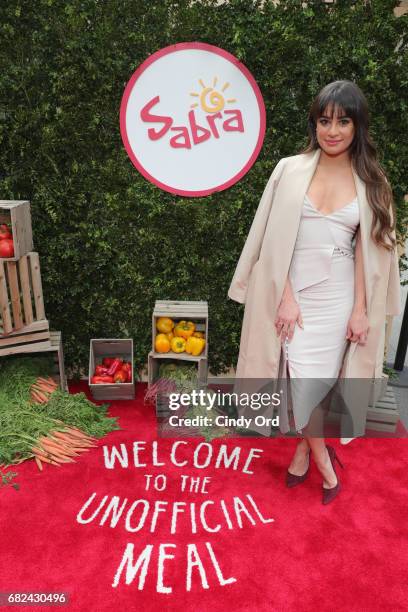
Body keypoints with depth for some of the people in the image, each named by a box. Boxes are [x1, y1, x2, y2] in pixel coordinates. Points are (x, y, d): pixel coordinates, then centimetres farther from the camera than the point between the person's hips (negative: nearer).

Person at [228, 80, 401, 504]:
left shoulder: (370, 180, 4)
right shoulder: (291, 170, -2)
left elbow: (368, 249, 3)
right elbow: (277, 240, -5)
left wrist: (360, 308, -1)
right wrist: (286, 297, -10)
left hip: (339, 297, 1)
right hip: (296, 293, -1)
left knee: (319, 380, 7)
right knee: (303, 380, 3)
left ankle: (303, 449, 33)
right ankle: (324, 463, 26)